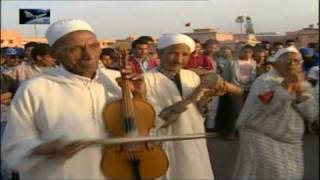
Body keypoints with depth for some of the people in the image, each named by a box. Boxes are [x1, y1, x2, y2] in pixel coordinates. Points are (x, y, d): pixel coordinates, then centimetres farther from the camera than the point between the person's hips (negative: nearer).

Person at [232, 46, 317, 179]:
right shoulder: (265, 81, -10)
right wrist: (287, 84, -23)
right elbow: (266, 106, -27)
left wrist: (299, 90, -13)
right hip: (261, 140, -6)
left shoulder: (304, 85, 9)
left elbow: (310, 115, 0)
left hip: (291, 145, 7)